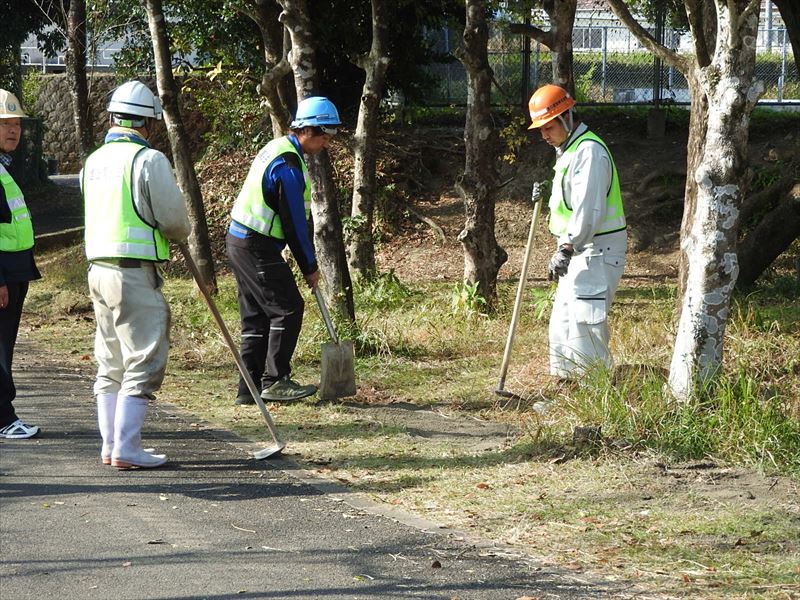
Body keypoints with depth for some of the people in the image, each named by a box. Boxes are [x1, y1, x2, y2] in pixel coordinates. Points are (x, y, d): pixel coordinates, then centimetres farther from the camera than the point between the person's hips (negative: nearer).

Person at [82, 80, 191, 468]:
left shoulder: (94, 161, 12)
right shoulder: (149, 160, -11)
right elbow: (173, 218, -10)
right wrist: (179, 234, 13)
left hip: (98, 269, 8)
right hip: (135, 274, -8)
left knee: (110, 363, 14)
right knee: (143, 362, -4)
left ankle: (110, 446, 18)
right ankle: (126, 448, -7)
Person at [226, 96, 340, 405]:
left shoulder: (277, 149, 14)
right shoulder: (288, 164, -18)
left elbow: (295, 215, 20)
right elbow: (294, 221, -16)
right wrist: (309, 267, -6)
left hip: (239, 241, 10)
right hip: (258, 248, -10)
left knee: (256, 316, 11)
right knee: (288, 308, -5)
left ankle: (249, 389, 11)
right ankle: (275, 380, -2)